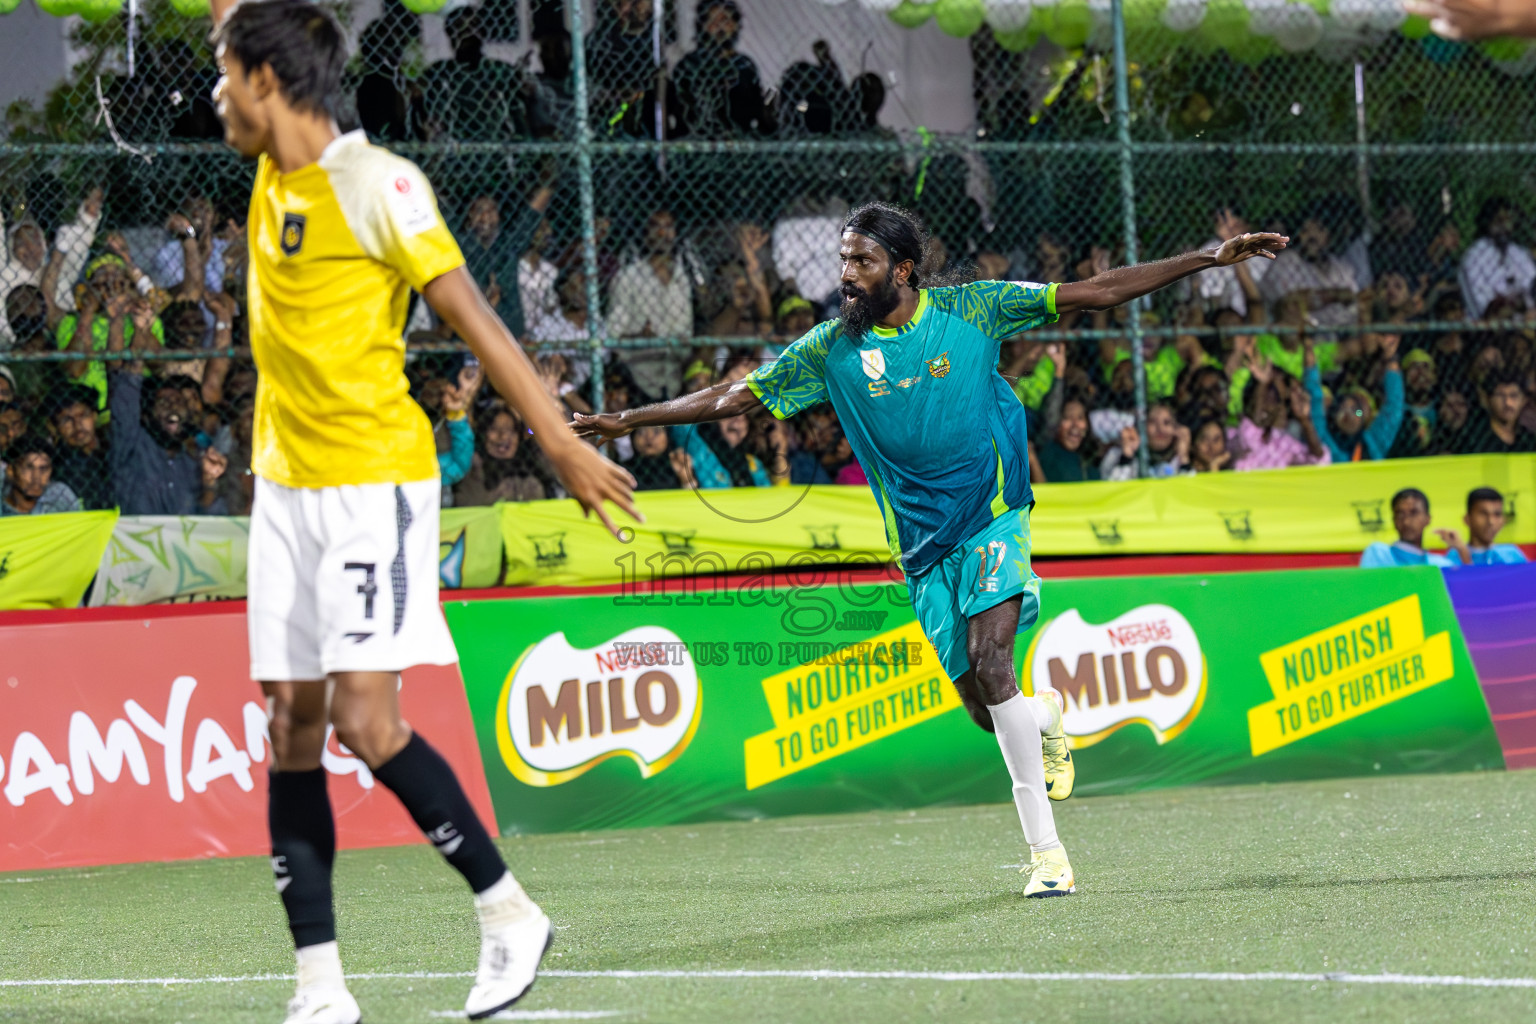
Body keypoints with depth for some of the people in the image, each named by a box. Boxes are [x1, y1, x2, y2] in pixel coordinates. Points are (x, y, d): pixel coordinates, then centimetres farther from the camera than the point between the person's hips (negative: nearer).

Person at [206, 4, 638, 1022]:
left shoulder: (374, 182, -13)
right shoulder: (275, 175, 8)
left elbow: (473, 316, -12)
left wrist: (563, 442, -13)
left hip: (374, 483, -8)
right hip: (285, 484, 8)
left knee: (366, 719, -15)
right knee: (292, 724, 2)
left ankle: (509, 912, 2)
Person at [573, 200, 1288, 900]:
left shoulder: (971, 310, -5)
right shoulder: (832, 348, -1)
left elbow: (1097, 292, -3)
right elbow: (732, 397, 5)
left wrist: (1210, 259, -7)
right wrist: (626, 420, -1)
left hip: (994, 519, -3)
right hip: (924, 550, 3)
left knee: (989, 667, -23)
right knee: (986, 711, -3)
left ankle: (1044, 849, -16)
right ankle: (1045, 714, 36)